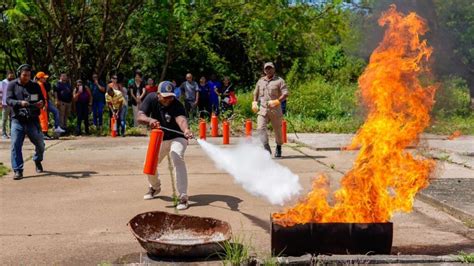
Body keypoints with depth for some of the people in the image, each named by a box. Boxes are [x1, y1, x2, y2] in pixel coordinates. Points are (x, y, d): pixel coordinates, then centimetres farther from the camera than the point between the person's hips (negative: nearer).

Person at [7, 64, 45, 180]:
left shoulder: (35, 86, 7)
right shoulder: (12, 85, 3)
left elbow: (42, 100, 10)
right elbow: (9, 100, -7)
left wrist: (41, 103, -15)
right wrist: (20, 103, -27)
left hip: (33, 120, 2)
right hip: (17, 120, -2)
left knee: (40, 144, 8)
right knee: (15, 145, -9)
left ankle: (38, 161, 38)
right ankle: (18, 171, -3)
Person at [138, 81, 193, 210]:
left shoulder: (177, 105, -29)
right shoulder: (151, 99, -18)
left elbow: (181, 119, -49)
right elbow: (140, 117, -25)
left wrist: (186, 130, -71)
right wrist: (150, 120, -48)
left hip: (177, 138, -4)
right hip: (159, 139, 5)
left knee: (177, 159, -30)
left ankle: (183, 196, -27)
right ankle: (155, 187, 42)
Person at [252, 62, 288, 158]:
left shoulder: (279, 81, 2)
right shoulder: (260, 81, 15)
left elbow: (285, 94, -7)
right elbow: (256, 93, 29)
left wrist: (276, 101, -21)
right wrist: (254, 102, 12)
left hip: (275, 110, -3)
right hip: (262, 110, 3)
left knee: (278, 130, 7)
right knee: (260, 128, -18)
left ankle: (278, 148, 30)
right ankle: (267, 149, -21)